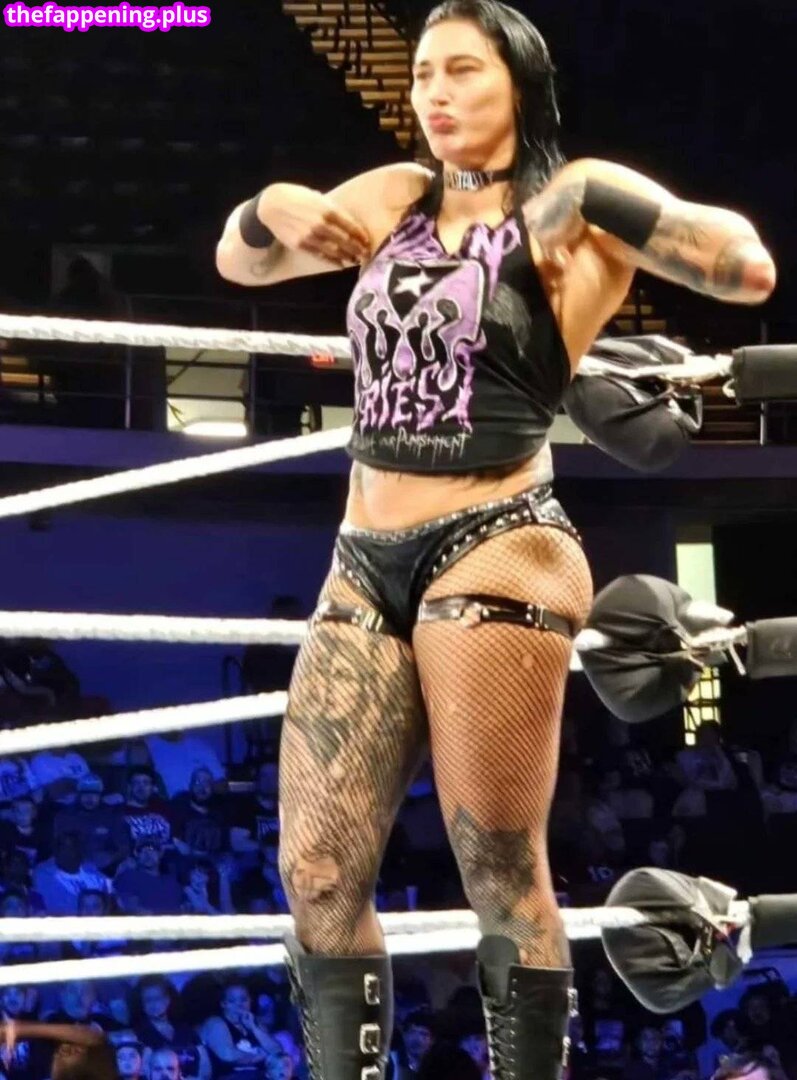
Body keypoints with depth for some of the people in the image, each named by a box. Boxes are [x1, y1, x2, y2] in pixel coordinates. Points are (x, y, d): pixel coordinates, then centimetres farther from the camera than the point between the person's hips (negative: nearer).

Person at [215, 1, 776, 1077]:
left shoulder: (561, 213, -2)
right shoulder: (393, 198, 15)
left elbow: (748, 268, -14)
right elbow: (239, 261, 25)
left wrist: (595, 195, -17)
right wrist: (272, 210, 3)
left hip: (491, 555, -6)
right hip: (363, 564, 6)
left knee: (502, 876, -4)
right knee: (318, 877, 3)